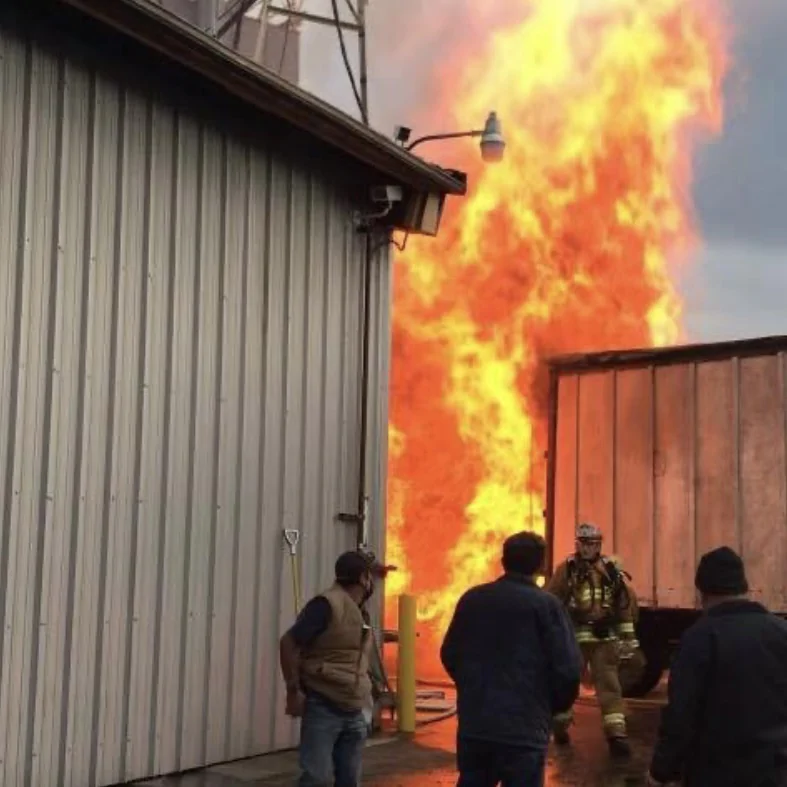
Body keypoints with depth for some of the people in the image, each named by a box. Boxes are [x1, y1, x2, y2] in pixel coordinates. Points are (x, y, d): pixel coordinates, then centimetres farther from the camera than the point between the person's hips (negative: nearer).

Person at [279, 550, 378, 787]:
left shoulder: (359, 613, 14)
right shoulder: (327, 604, -12)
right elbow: (288, 643, -16)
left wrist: (365, 701, 14)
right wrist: (294, 691, -16)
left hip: (354, 712, 8)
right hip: (322, 708, -8)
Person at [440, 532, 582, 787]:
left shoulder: (472, 599, 6)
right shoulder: (545, 605, -8)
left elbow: (450, 655, 13)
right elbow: (567, 668, -11)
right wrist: (556, 705, 8)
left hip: (473, 723, 5)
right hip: (524, 727, -5)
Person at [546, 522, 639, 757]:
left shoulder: (611, 570, 6)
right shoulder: (566, 569, -3)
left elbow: (626, 602, 10)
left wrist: (628, 636, 7)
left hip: (605, 637, 2)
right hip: (572, 636, -2)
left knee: (610, 685, -2)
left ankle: (616, 734, -3)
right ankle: (560, 726, 29)